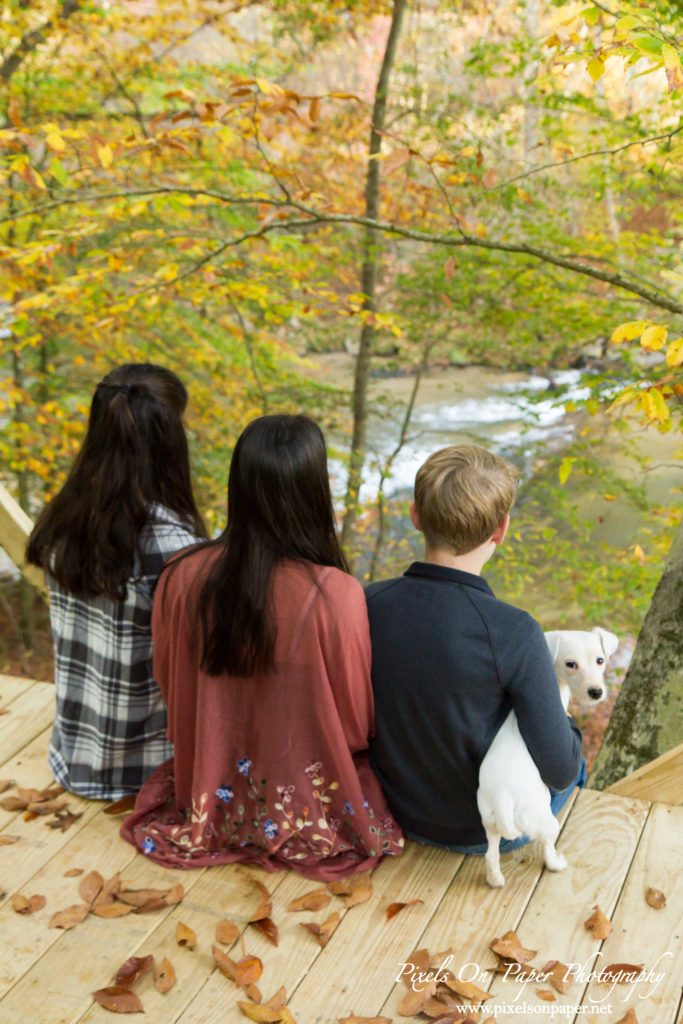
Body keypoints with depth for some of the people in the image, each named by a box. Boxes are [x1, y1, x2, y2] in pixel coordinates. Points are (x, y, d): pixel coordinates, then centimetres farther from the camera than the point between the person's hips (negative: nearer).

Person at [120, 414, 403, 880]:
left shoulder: (182, 578, -21)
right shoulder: (337, 595, -33)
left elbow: (171, 687, -3)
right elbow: (358, 723, -17)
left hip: (212, 798, 5)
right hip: (308, 803, -4)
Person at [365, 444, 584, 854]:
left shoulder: (367, 605, -19)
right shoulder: (515, 634, -32)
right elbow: (560, 770, -24)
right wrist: (561, 710, -2)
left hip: (403, 817, 4)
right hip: (489, 833, -4)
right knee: (575, 760, 28)